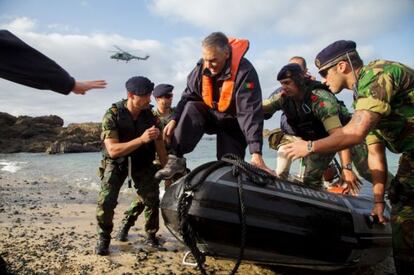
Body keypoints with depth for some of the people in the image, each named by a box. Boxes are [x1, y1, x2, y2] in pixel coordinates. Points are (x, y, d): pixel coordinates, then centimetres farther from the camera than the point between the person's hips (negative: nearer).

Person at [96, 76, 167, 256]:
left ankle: (151, 234, 17)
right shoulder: (112, 115, -20)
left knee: (151, 198, -6)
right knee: (106, 201, -15)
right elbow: (113, 150, -29)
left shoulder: (150, 115, -10)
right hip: (116, 162, -2)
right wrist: (142, 139, -40)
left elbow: (160, 146, -2)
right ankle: (103, 238, 9)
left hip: (142, 162, 3)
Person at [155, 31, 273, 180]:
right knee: (191, 108, -26)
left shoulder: (245, 72, -28)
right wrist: (174, 120, -13)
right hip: (209, 116, 3)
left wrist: (256, 153, -39)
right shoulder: (201, 68, -13)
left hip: (233, 123, -2)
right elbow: (188, 96, -1)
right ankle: (176, 160, -23)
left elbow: (251, 112, -34)